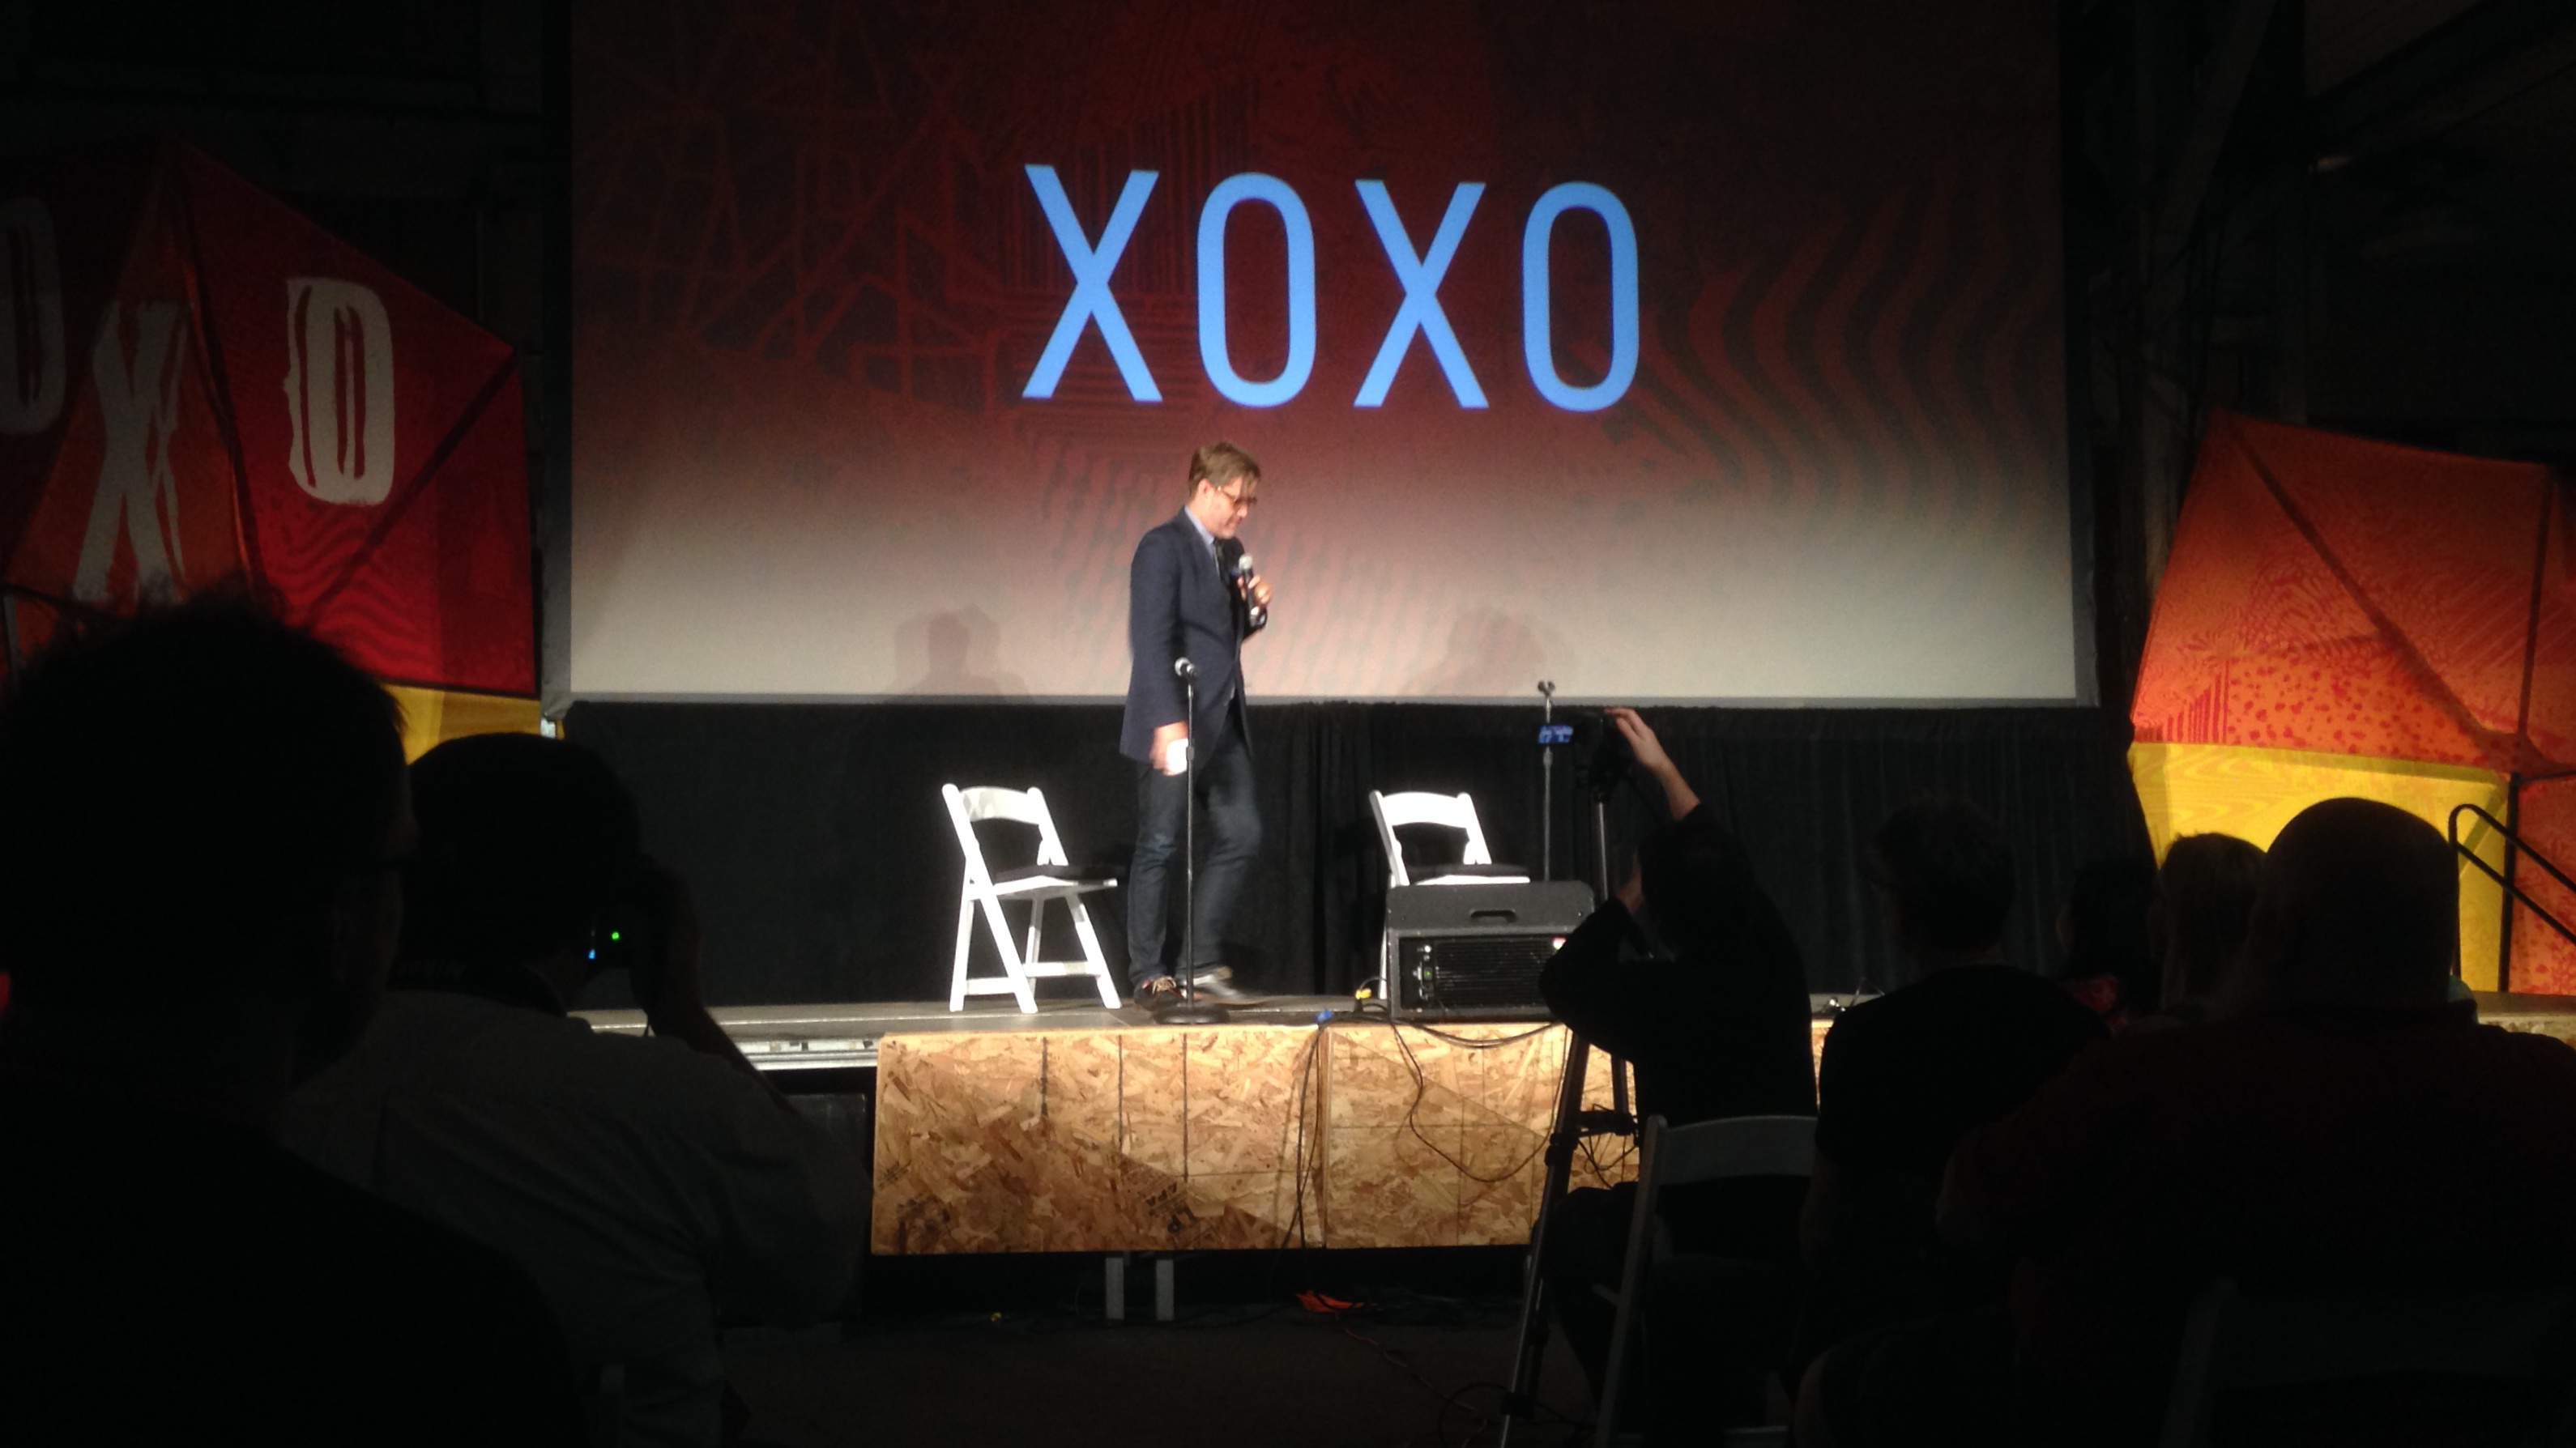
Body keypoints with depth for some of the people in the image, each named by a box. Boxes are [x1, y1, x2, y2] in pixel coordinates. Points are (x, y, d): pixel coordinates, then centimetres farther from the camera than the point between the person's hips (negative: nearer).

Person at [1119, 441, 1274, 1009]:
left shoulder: (1231, 552, 14)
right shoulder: (1162, 547, -11)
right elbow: (1152, 639, -19)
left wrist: (1255, 610, 3)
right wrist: (1169, 722, -27)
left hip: (1222, 723, 8)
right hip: (1174, 726, -8)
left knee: (1241, 836, 6)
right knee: (1159, 848, -1)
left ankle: (1205, 961, 15)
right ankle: (1148, 974, 7)